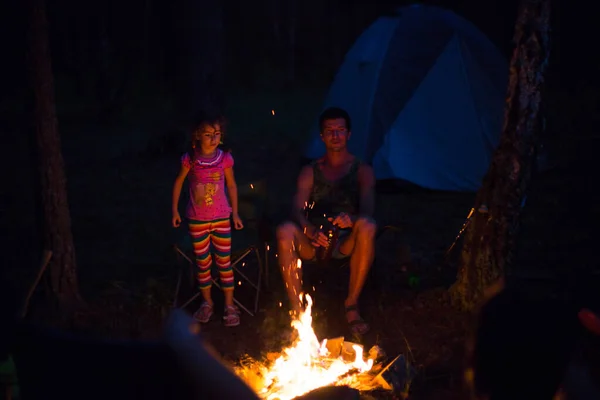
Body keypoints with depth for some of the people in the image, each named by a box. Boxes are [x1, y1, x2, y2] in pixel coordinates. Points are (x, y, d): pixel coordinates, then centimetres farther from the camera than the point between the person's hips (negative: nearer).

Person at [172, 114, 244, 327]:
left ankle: (229, 305, 13)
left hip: (221, 217, 0)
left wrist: (235, 213, 7)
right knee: (203, 262, 11)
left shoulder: (225, 158, -8)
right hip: (197, 219, 0)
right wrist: (175, 210, 5)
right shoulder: (190, 159, -11)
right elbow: (179, 182, 4)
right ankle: (207, 302, 27)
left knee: (224, 261, 3)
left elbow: (231, 185, 5)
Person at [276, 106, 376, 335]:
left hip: (346, 244, -1)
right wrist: (310, 231, -26)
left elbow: (367, 212, -5)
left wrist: (351, 219, -31)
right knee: (285, 231, -32)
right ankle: (297, 310, -31)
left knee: (367, 227, -35)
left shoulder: (362, 171, 11)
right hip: (312, 244, 1)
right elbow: (297, 211, -1)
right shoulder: (310, 172, 15)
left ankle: (351, 304, -22)